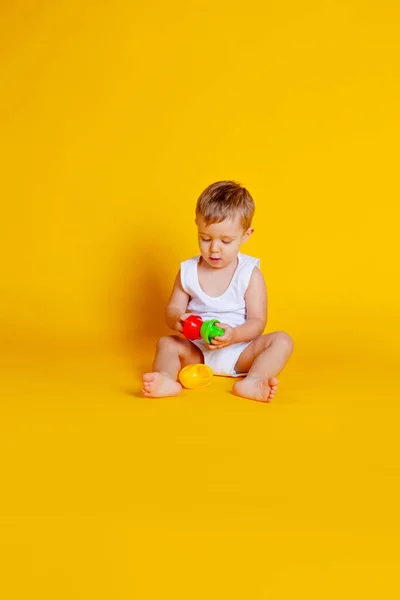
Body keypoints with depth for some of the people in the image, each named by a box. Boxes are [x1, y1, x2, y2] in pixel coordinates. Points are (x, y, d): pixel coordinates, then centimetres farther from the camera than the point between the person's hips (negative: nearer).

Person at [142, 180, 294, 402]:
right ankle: (166, 379, -48)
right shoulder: (188, 271, 1)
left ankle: (254, 380, -47)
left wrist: (233, 335, -31)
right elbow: (173, 309, 6)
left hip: (239, 352, -2)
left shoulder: (250, 274, -6)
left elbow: (257, 322, -9)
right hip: (198, 352, 2)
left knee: (282, 340, -23)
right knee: (167, 343, -20)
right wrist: (177, 320, -21)